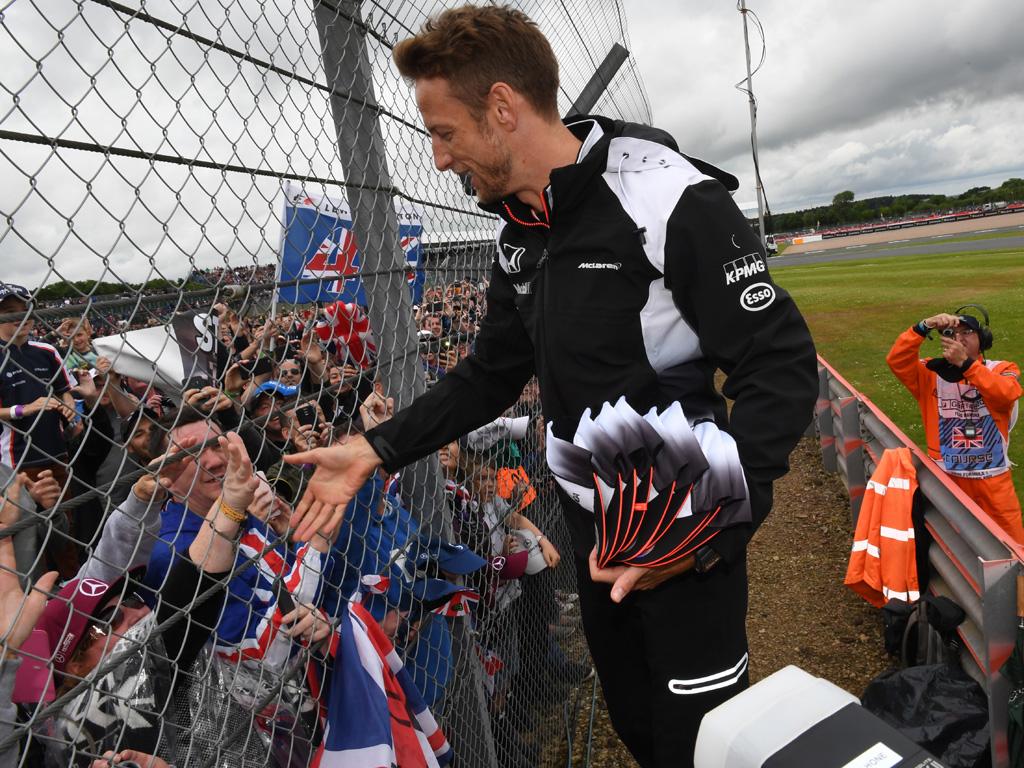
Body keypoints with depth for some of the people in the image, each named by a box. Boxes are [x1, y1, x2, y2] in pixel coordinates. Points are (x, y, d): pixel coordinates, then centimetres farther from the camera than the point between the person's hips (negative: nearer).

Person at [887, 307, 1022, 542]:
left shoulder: (1002, 369, -1)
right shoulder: (932, 373, 1)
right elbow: (897, 361, -15)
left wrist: (965, 363, -30)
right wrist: (924, 327, -26)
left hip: (993, 477, 0)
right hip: (947, 476, 1)